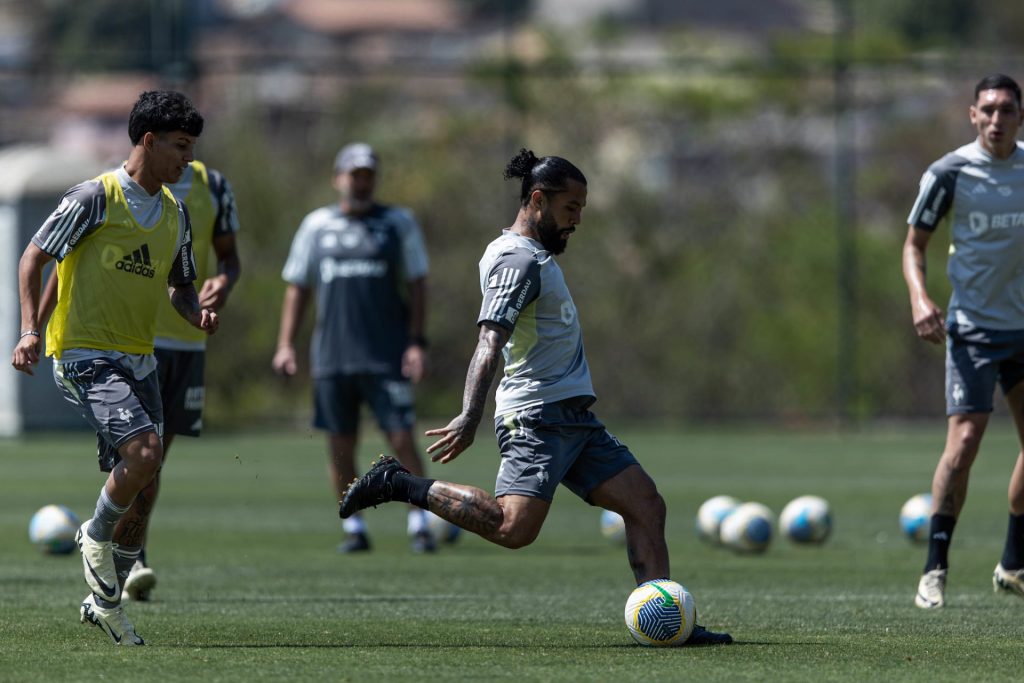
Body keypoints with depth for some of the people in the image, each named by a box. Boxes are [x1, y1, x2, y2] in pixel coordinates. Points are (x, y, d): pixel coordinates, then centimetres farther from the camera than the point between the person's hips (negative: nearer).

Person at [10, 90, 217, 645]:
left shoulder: (175, 213, 11)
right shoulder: (96, 198, -10)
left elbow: (179, 284, 23)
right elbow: (34, 258, -6)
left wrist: (197, 314, 0)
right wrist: (30, 329, -16)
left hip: (138, 360, 7)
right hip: (84, 355, -7)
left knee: (140, 487, 4)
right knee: (144, 450, -25)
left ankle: (103, 601, 19)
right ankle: (96, 540, 2)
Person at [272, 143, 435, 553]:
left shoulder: (398, 223, 6)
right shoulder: (316, 226, 11)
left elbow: (416, 285, 4)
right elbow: (297, 287, 14)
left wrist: (417, 342, -5)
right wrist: (285, 344, 6)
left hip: (387, 358, -2)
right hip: (332, 357, 2)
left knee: (402, 439, -8)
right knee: (340, 445, 2)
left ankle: (419, 523, 1)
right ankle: (354, 528, 11)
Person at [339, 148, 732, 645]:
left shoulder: (534, 253, 18)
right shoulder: (519, 260, -13)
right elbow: (490, 342, -25)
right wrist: (470, 417, -35)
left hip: (573, 418, 10)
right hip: (537, 416, -10)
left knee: (646, 505, 4)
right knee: (515, 527, -23)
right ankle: (398, 484, -9)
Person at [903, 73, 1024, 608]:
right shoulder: (949, 173, -7)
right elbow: (915, 242, -1)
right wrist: (919, 298, -17)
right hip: (973, 325, -5)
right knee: (964, 439, -16)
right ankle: (934, 569, -10)